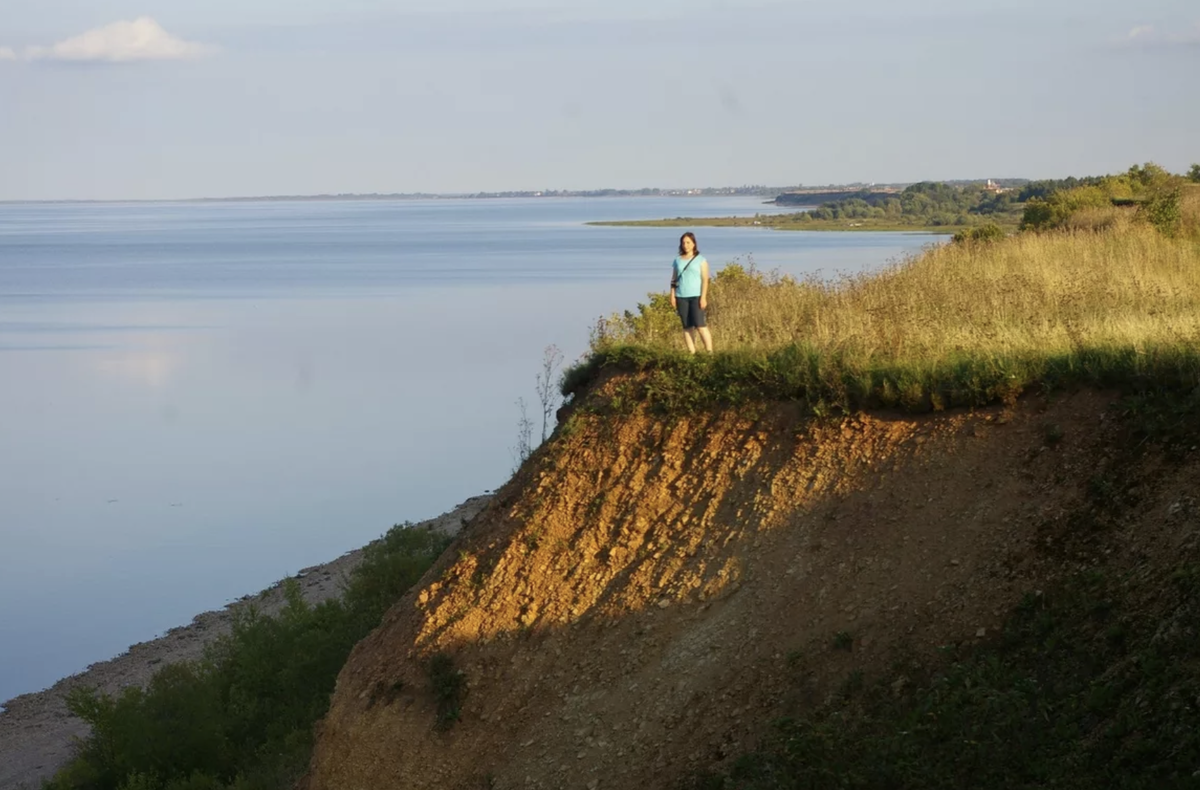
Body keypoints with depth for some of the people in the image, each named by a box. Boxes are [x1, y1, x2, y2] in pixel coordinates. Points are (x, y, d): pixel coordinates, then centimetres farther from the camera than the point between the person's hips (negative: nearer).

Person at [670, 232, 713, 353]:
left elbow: (705, 280, -2)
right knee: (687, 327, 1)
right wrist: (672, 296, 3)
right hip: (681, 297, 4)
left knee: (699, 325, -14)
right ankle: (692, 353, 1)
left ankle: (709, 352, -14)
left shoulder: (700, 260, 3)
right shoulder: (677, 260, 13)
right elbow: (674, 280, 14)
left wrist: (703, 297, -11)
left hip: (696, 296, -4)